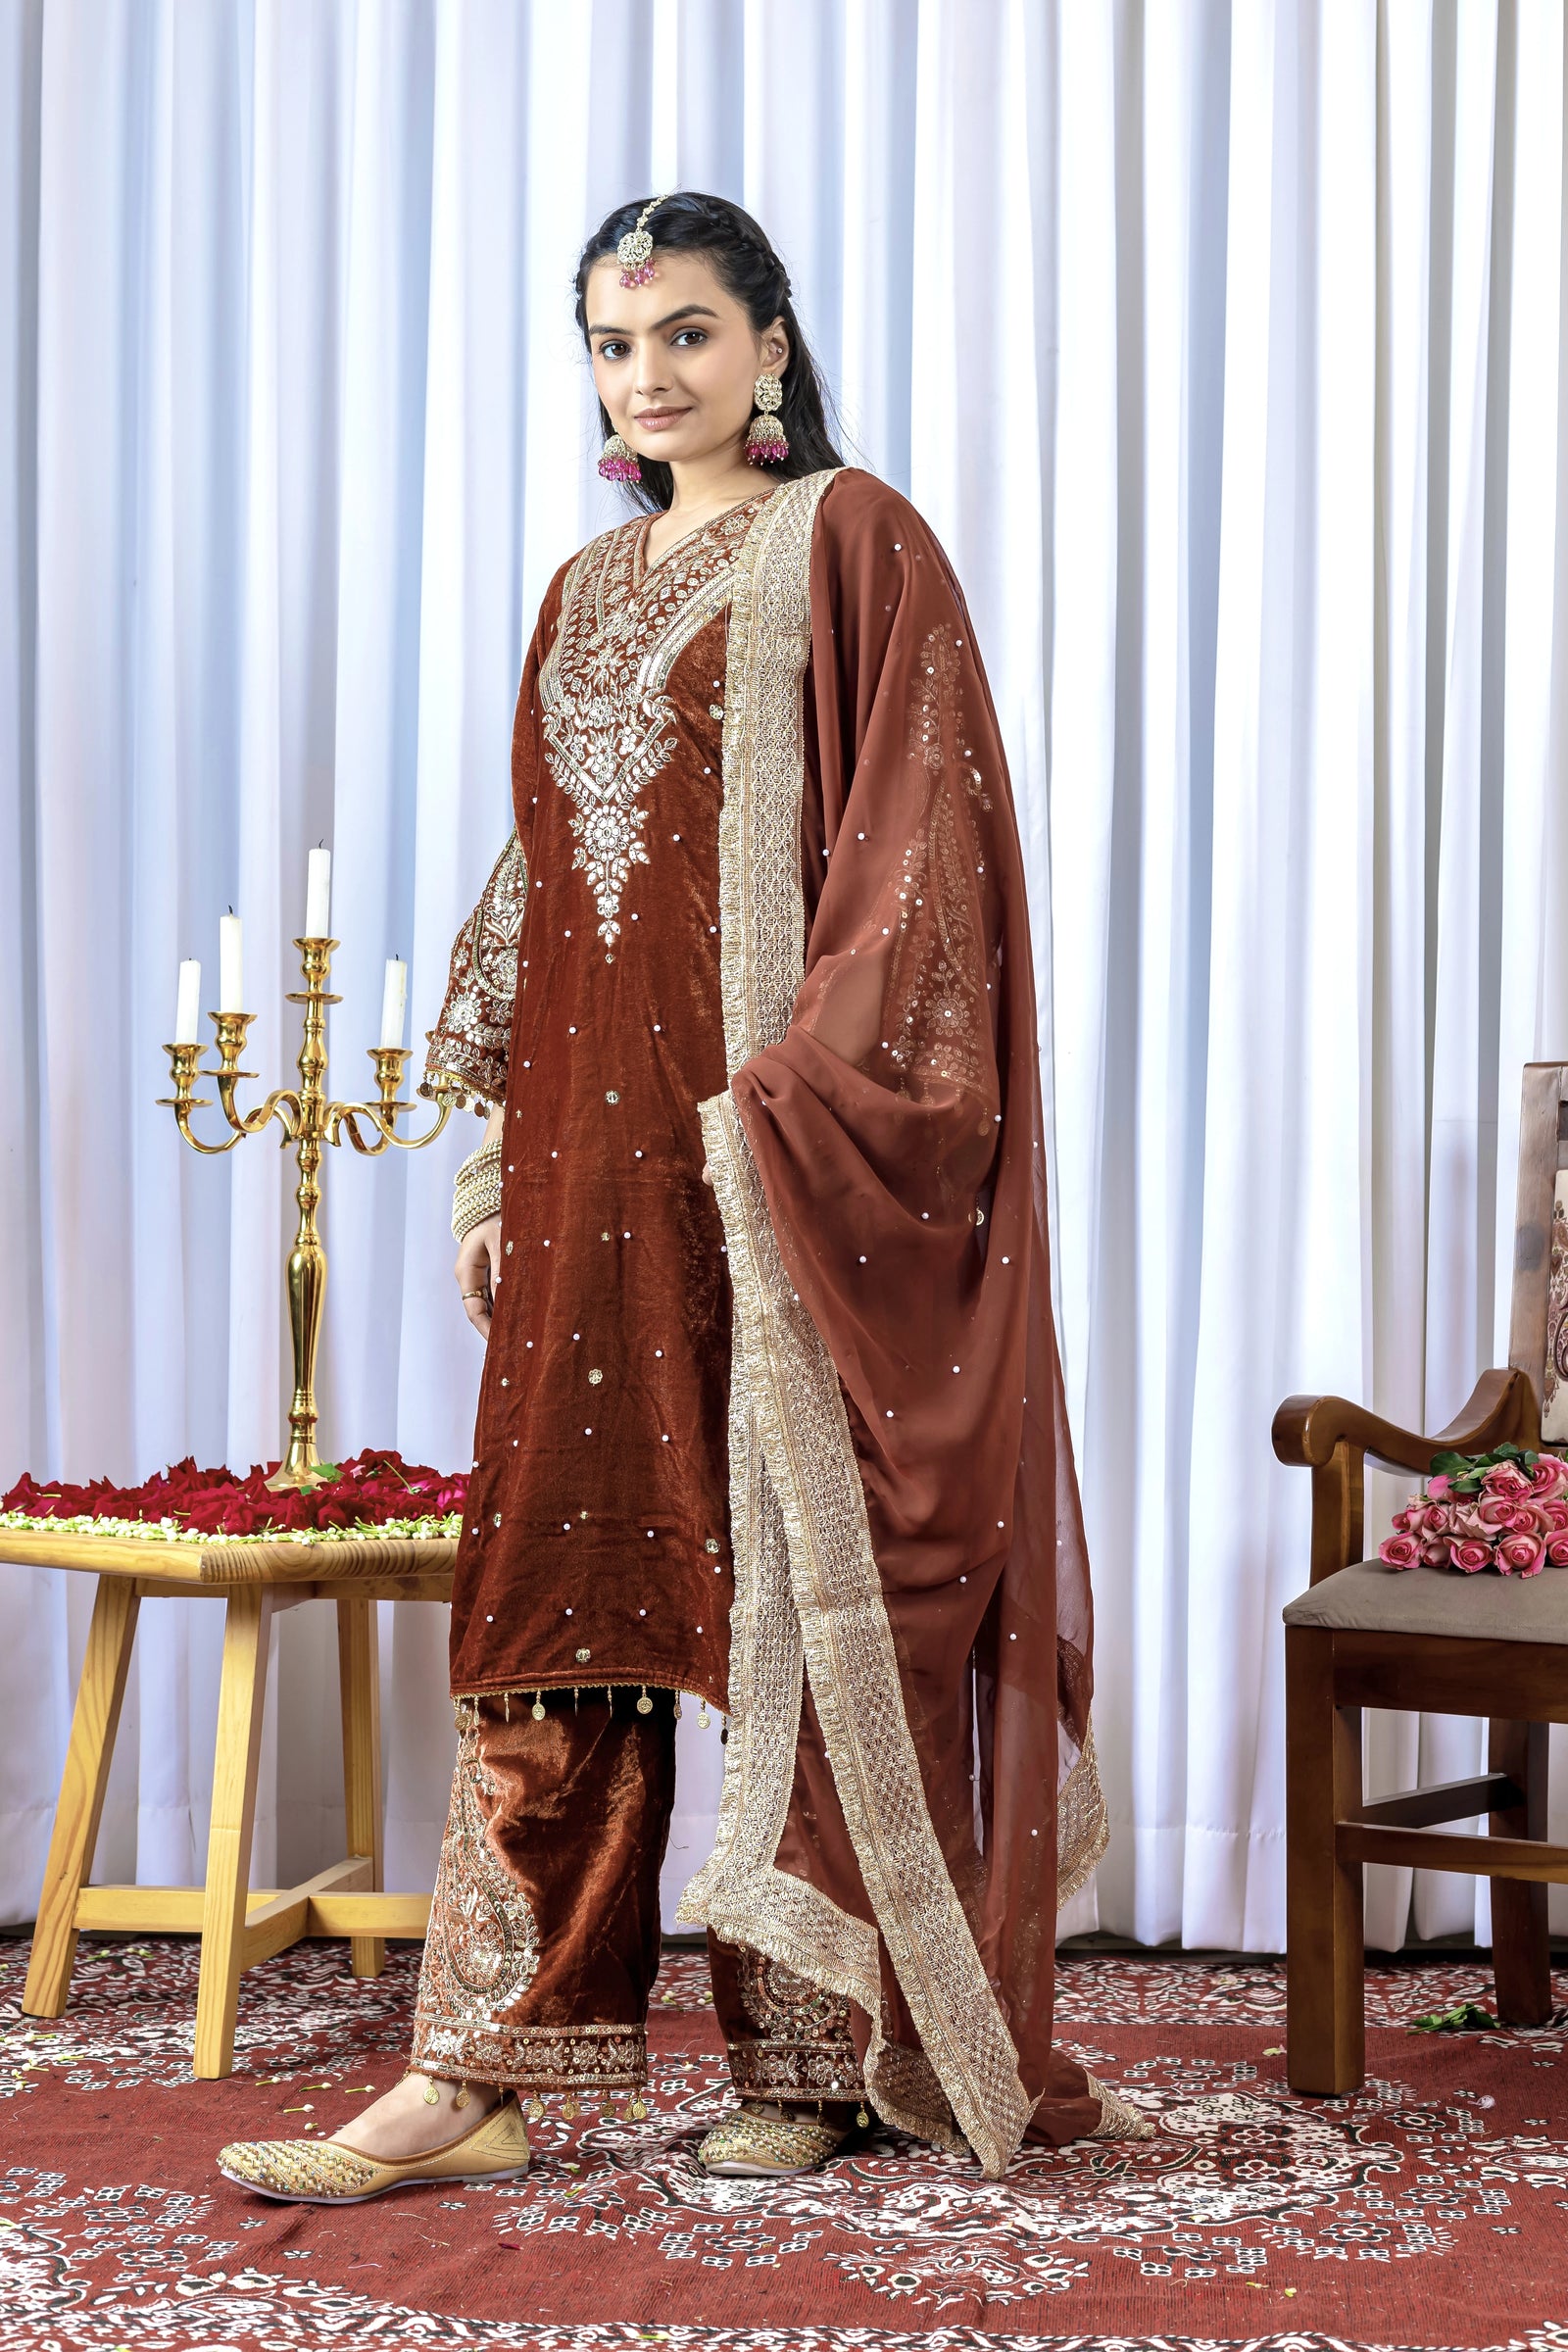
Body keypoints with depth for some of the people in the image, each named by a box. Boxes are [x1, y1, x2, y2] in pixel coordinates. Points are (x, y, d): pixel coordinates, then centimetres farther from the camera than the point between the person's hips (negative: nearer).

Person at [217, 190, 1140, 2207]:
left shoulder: (850, 543, -1)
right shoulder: (586, 597, 19)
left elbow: (920, 834, -9)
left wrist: (801, 1094, -17)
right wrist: (498, 1146, 13)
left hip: (783, 1147, -6)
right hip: (596, 1147, 6)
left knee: (797, 1577, -1)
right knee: (551, 1583, 2)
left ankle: (815, 2050, 11)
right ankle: (484, 2070, 5)